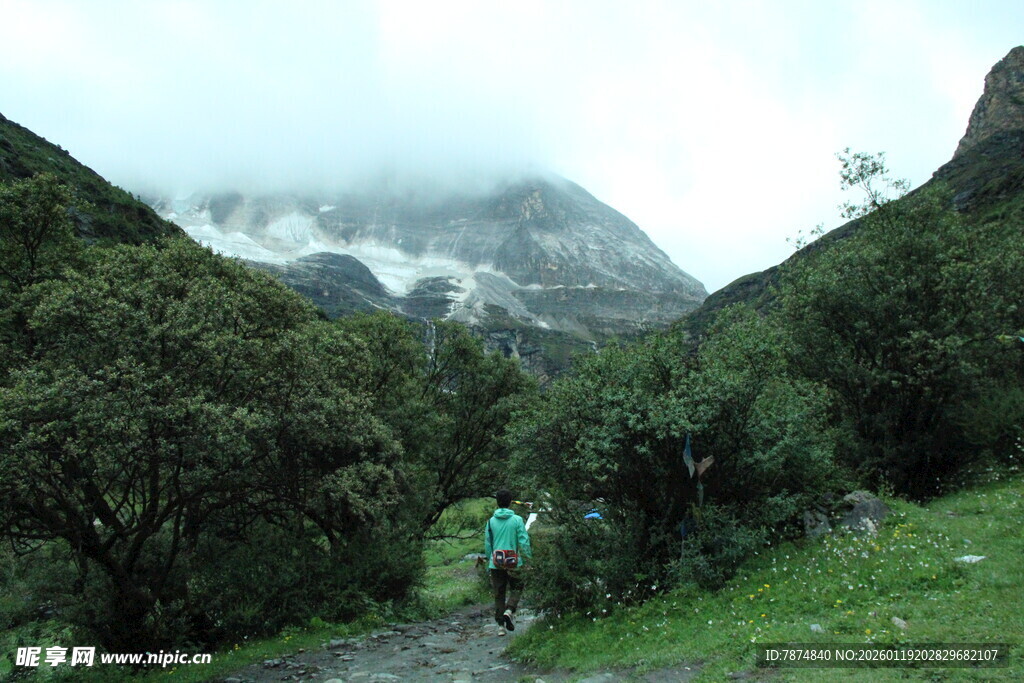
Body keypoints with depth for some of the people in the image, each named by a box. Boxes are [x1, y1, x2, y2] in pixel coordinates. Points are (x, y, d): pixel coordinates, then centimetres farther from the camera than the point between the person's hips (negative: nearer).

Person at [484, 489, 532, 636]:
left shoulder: (491, 521, 2)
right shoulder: (517, 520, -7)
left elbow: (487, 544, 8)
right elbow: (524, 542, -9)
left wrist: (488, 563, 18)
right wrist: (528, 558, 2)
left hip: (496, 563, 3)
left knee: (499, 594, 11)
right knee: (516, 588, 16)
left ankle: (500, 625, 11)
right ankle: (510, 611, -8)